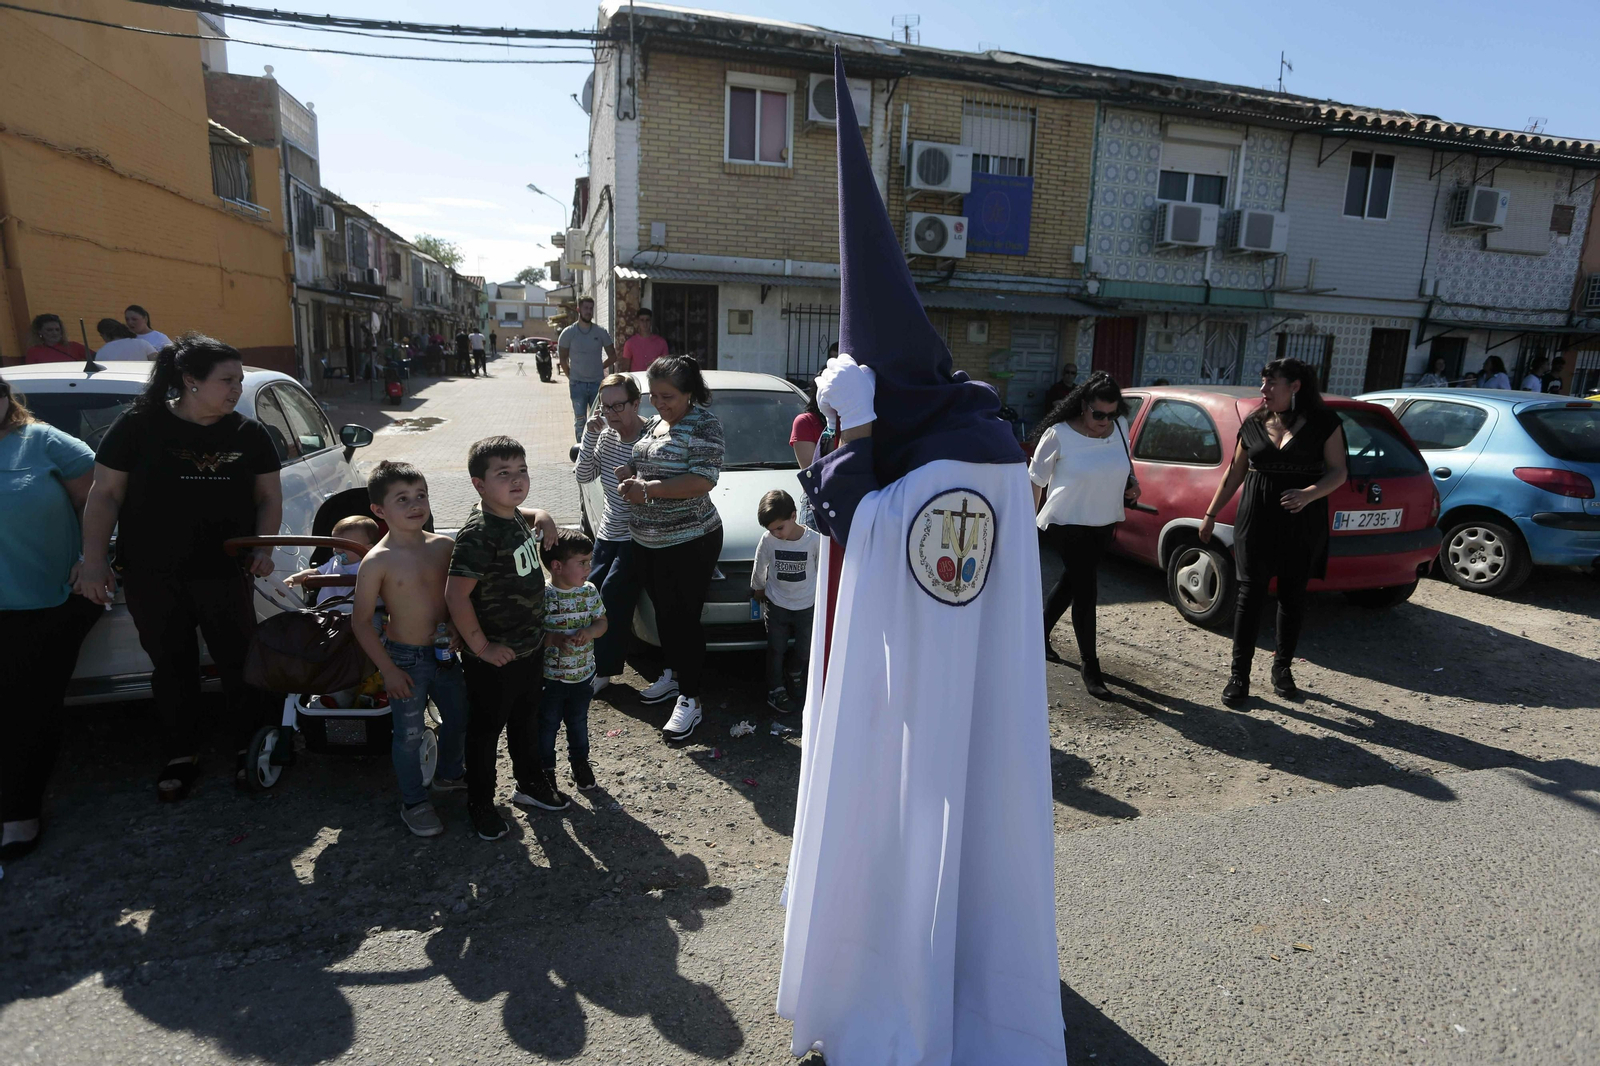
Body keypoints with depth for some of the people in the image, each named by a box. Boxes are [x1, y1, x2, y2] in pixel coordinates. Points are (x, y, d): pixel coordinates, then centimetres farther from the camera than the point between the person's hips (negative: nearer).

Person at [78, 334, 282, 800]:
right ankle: (182, 755, 28)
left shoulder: (249, 435, 2)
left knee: (239, 661, 5)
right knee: (172, 665, 11)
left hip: (224, 573, 1)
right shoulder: (138, 426, -4)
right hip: (150, 577, -1)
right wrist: (94, 560, -7)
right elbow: (104, 495, -2)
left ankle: (247, 749, 23)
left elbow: (269, 498, 8)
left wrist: (262, 546, -7)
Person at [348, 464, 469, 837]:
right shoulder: (377, 561, -17)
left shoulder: (445, 546, -5)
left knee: (459, 718, 20)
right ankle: (414, 803, 29)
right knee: (410, 734, 8)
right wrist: (388, 670, -13)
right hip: (405, 658, -5)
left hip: (445, 653, 5)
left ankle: (450, 774, 47)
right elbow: (361, 620, -12)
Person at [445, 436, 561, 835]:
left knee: (526, 718, 25)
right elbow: (456, 594, -29)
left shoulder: (514, 517, 0)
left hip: (530, 645, 8)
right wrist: (481, 647, -22)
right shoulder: (479, 534, -27)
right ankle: (480, 804, 31)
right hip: (496, 656, -8)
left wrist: (542, 517, 5)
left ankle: (531, 783, 45)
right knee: (486, 728, 12)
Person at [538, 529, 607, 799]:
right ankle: (546, 772, 31)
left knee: (578, 720, 23)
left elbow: (602, 622, 2)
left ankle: (579, 761, 45)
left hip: (583, 675, 4)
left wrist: (589, 632, -18)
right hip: (550, 677, -4)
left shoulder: (589, 592, -4)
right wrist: (556, 639, -32)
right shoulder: (542, 596, -20)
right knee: (548, 724, 12)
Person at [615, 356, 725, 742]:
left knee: (683, 618, -1)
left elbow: (703, 479, -23)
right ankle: (673, 674, 39)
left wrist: (647, 490, -22)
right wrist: (630, 473, 2)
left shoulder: (703, 423, -13)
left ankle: (690, 699, 11)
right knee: (662, 610, 19)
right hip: (646, 539, 8)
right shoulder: (653, 423, 12)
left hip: (689, 541, -8)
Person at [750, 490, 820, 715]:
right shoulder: (768, 540, -17)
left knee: (804, 649, 14)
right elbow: (759, 567, 1)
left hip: (806, 606, 0)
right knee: (776, 648, 7)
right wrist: (758, 588, 14)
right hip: (777, 605, 0)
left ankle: (795, 675, 43)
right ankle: (775, 690, 23)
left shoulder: (815, 540, -19)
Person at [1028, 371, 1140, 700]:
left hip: (1103, 524, 6)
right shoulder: (1058, 435, -17)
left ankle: (1041, 635, 41)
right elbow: (1036, 480, -7)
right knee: (1086, 590, -7)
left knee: (1071, 582, 19)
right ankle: (1089, 666, 5)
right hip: (1067, 524, -6)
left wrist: (1132, 483, -1)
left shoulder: (1120, 426, -1)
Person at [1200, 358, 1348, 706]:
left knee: (1292, 595, 10)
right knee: (1250, 594, -2)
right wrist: (1211, 514, 12)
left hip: (1302, 524, -1)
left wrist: (1308, 494, -23)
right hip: (1256, 521, 1)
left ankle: (1282, 666, 27)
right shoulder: (1253, 424, 5)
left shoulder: (1323, 422, -3)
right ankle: (1239, 674, 4)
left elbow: (1338, 472, -4)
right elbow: (1234, 474, 12)